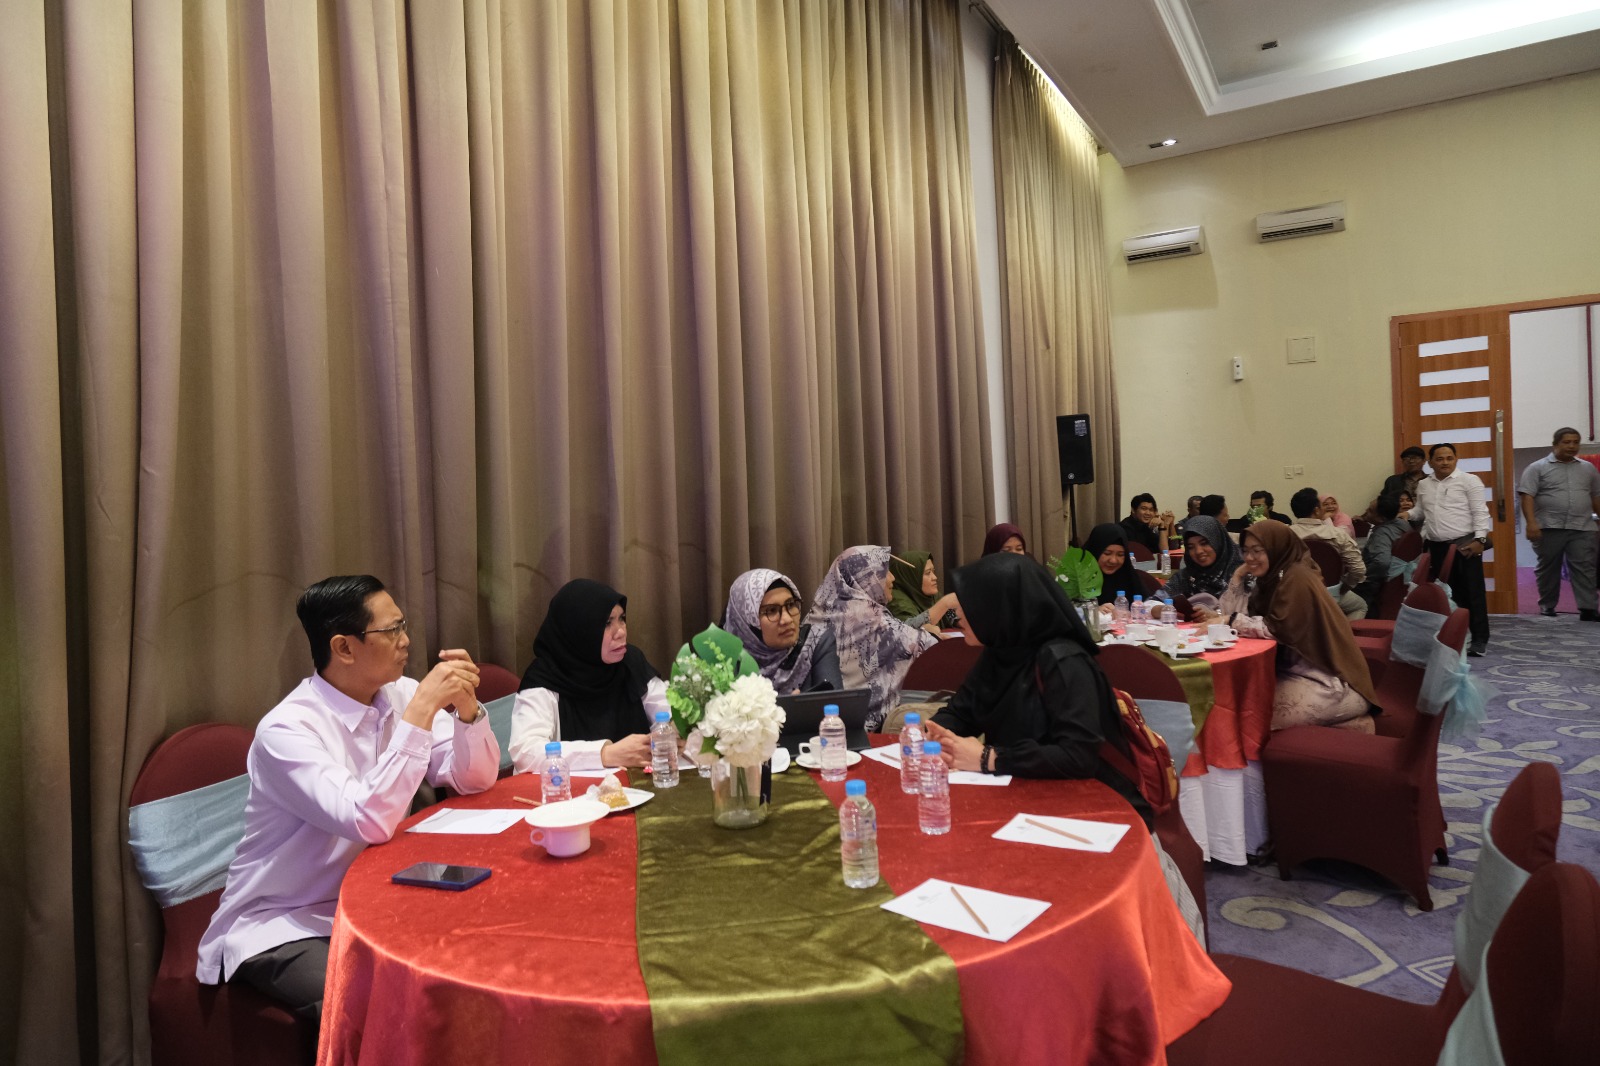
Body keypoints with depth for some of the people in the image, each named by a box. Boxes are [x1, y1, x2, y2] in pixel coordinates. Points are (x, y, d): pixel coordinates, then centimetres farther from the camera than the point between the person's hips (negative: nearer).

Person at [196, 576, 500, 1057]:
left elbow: (475, 780, -1)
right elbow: (371, 822, -34)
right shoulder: (286, 729, -22)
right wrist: (420, 712, -32)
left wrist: (466, 705, -19)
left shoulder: (400, 694, -3)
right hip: (282, 925, -6)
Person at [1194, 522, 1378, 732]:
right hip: (1297, 671, 9)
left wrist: (1230, 620, -22)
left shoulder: (1298, 577, -17)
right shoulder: (1270, 576, 10)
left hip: (1331, 682, -9)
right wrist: (1238, 578, -5)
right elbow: (1237, 613, 5)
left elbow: (1280, 629, -24)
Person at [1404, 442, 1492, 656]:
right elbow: (1420, 511, 23)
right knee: (1447, 593, 10)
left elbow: (1480, 512, -7)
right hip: (1436, 547, 5)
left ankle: (1480, 639, 4)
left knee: (1473, 592, -2)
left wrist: (1479, 539, -14)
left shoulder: (1469, 480, -3)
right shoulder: (1423, 485, 13)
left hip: (1465, 544, -5)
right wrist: (1408, 514, 2)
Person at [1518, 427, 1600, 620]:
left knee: (1584, 568, -3)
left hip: (1581, 529, 3)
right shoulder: (1537, 468, -1)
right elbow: (1527, 496, -8)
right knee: (1548, 568, 6)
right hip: (1549, 528, -3)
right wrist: (1531, 522, -18)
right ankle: (1547, 606, 17)